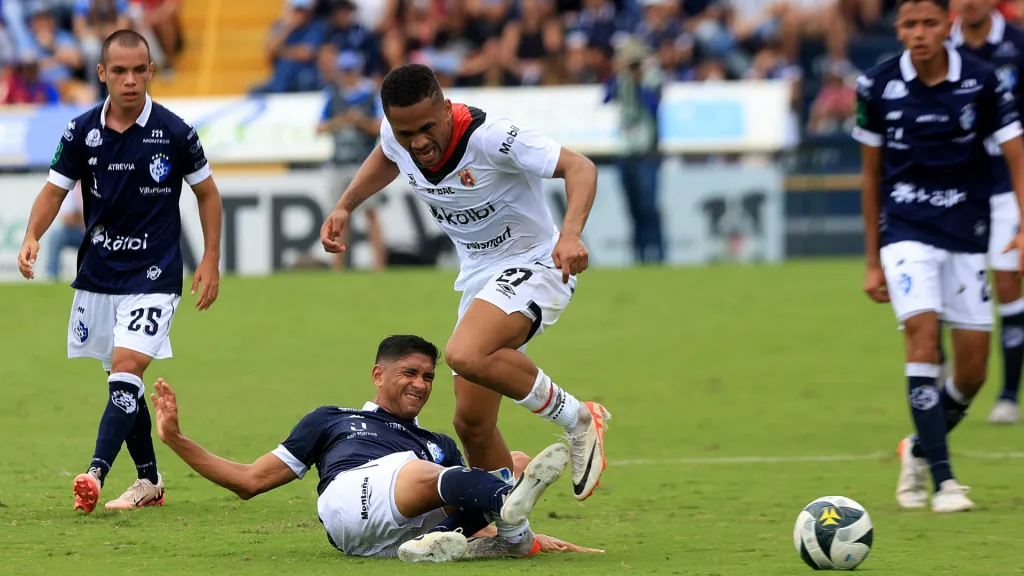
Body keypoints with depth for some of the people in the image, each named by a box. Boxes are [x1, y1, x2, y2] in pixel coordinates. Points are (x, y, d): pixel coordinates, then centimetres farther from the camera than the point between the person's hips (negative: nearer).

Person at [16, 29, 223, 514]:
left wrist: (211, 261, 2)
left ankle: (95, 474, -28)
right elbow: (55, 189, 5)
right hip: (97, 274, 4)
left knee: (126, 369, -19)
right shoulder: (82, 131, -2)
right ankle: (149, 480, 23)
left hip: (153, 275, -4)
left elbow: (207, 193, 5)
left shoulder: (174, 133, -8)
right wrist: (32, 236, -14)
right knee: (123, 382, 10)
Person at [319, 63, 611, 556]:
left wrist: (570, 234, -43)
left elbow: (579, 168, -27)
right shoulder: (395, 135, -8)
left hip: (533, 264, -8)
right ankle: (513, 536, 20)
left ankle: (577, 419, -15)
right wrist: (344, 207, 10)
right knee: (472, 422, 5)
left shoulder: (490, 137, -28)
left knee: (465, 354, -34)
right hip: (479, 276, 8)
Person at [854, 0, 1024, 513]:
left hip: (966, 237, 1)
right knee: (923, 335, -20)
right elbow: (871, 174, 7)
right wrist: (872, 261, 9)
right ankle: (943, 481, -19)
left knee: (973, 370, 2)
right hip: (906, 232, -1)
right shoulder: (878, 86, -3)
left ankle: (920, 451, 30)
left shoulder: (981, 81, -5)